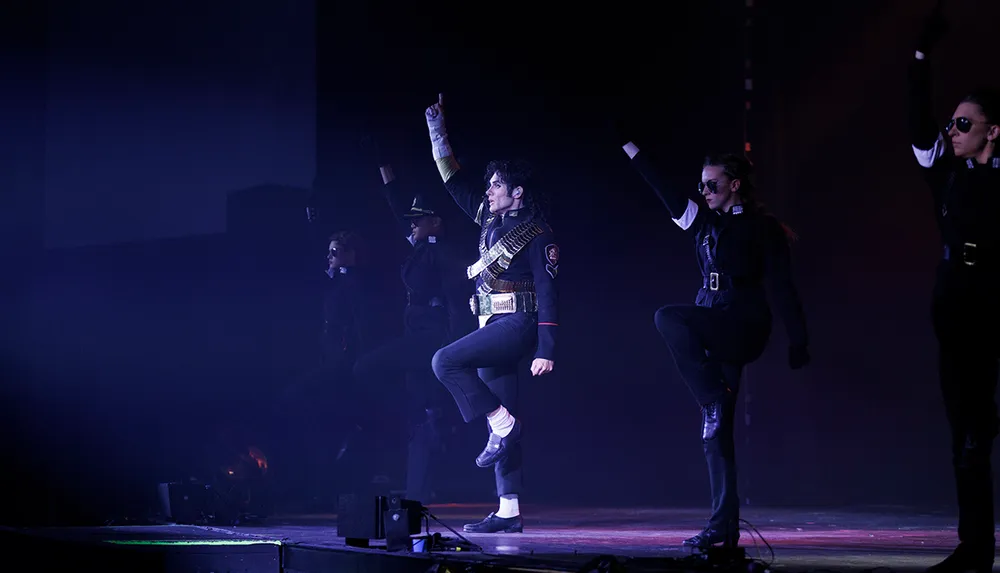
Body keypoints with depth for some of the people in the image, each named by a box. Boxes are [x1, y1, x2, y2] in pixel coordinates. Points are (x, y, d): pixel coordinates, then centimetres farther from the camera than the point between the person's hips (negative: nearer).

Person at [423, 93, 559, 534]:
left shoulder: (536, 236, -8)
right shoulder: (490, 218, 13)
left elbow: (548, 294, -12)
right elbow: (453, 180, 20)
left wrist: (546, 350, -18)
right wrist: (438, 130, 14)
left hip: (516, 326, -8)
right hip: (494, 329, 8)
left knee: (445, 361, -22)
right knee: (501, 420, 4)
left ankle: (502, 427, -14)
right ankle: (508, 512, 4)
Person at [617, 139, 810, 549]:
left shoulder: (762, 227, -2)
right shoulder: (703, 221, 14)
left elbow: (781, 286, -6)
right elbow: (663, 188, 9)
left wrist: (798, 341, -11)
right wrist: (628, 146, 3)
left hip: (744, 327, -7)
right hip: (711, 334, 7)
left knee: (669, 318, -30)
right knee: (715, 428, 2)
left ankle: (716, 400, -20)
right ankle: (724, 527, 4)